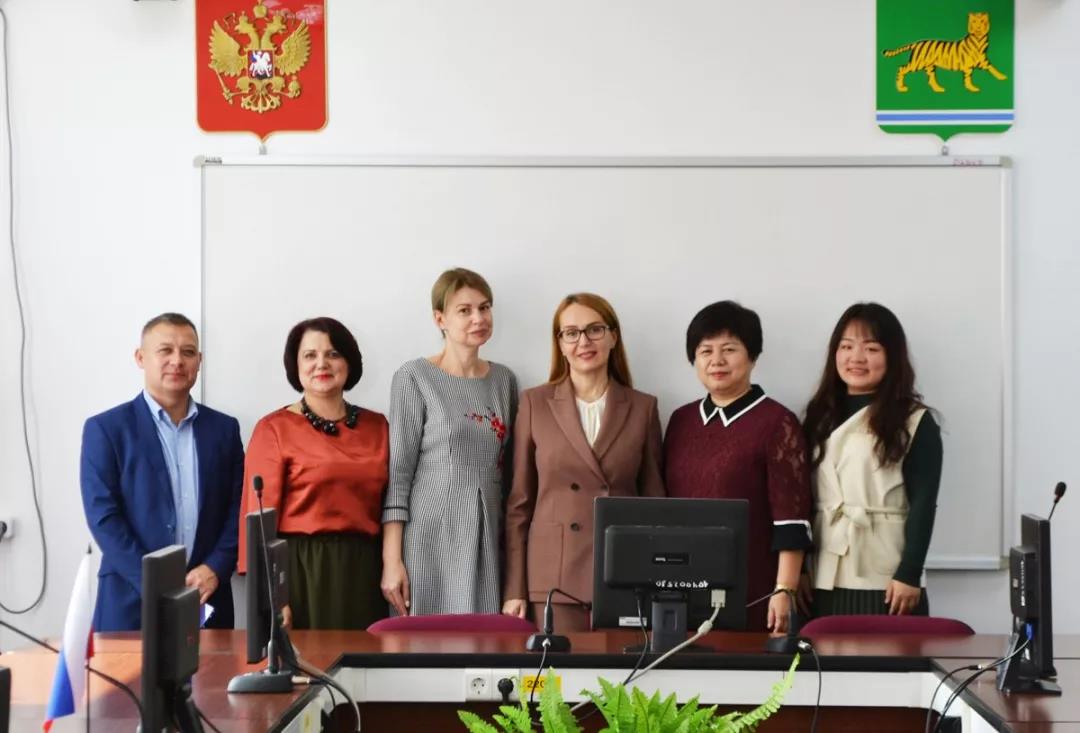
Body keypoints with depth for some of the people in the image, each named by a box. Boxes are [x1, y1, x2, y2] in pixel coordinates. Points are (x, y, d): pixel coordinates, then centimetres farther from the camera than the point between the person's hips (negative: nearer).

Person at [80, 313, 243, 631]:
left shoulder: (224, 428, 10)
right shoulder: (106, 429, 0)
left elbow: (239, 507, 7)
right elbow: (103, 516, -7)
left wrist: (216, 568, -9)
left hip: (207, 601, 3)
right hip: (132, 602, -3)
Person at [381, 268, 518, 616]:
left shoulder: (504, 379, 11)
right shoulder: (414, 378, -3)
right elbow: (398, 471, -6)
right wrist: (392, 559, -12)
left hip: (488, 539, 4)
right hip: (431, 538, -4)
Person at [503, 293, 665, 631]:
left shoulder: (643, 407, 7)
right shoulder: (534, 403, 4)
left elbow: (654, 501, 10)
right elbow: (519, 502, 4)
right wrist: (514, 589, -1)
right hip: (554, 579, -1)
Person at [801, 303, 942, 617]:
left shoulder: (916, 423, 0)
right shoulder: (820, 418, 13)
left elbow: (923, 505, -6)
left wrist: (909, 574, -13)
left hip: (886, 582, -4)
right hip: (825, 582, 4)